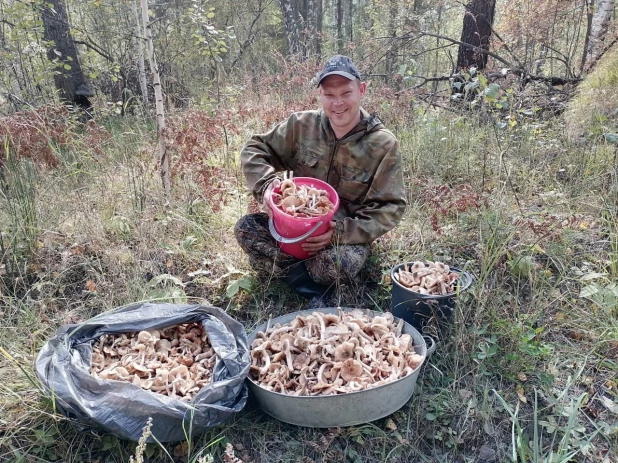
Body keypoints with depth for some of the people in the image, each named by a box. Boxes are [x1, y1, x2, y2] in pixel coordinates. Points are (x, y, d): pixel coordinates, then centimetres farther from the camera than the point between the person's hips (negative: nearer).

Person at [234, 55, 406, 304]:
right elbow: (254, 150, 1)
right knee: (245, 228, -21)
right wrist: (267, 184, -21)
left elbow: (390, 208, -11)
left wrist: (342, 232, -26)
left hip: (347, 232, -2)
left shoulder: (384, 145, -12)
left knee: (342, 265, -36)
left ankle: (283, 265, -6)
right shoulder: (301, 125, -6)